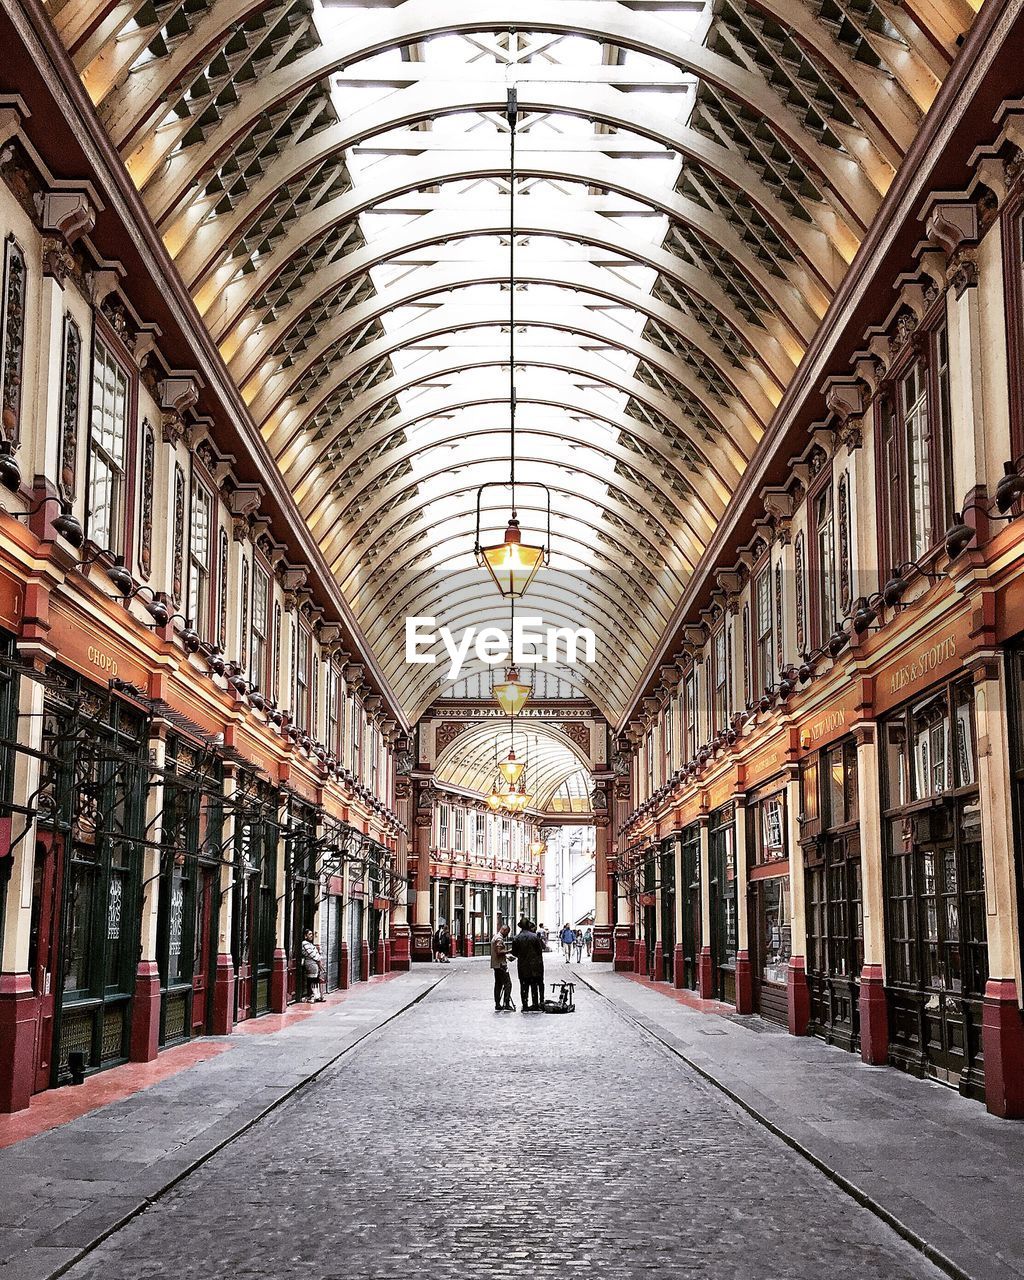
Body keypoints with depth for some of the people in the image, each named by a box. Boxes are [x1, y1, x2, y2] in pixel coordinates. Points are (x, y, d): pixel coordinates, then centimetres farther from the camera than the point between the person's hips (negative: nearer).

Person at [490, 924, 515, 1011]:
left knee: (498, 985, 11)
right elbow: (499, 952, -23)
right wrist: (509, 951, -14)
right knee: (508, 984, -10)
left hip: (496, 965, 11)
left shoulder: (495, 937, 18)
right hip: (501, 965, -11)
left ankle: (497, 1005, 12)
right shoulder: (499, 938, -14)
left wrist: (507, 956, 18)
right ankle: (506, 1005, -14)